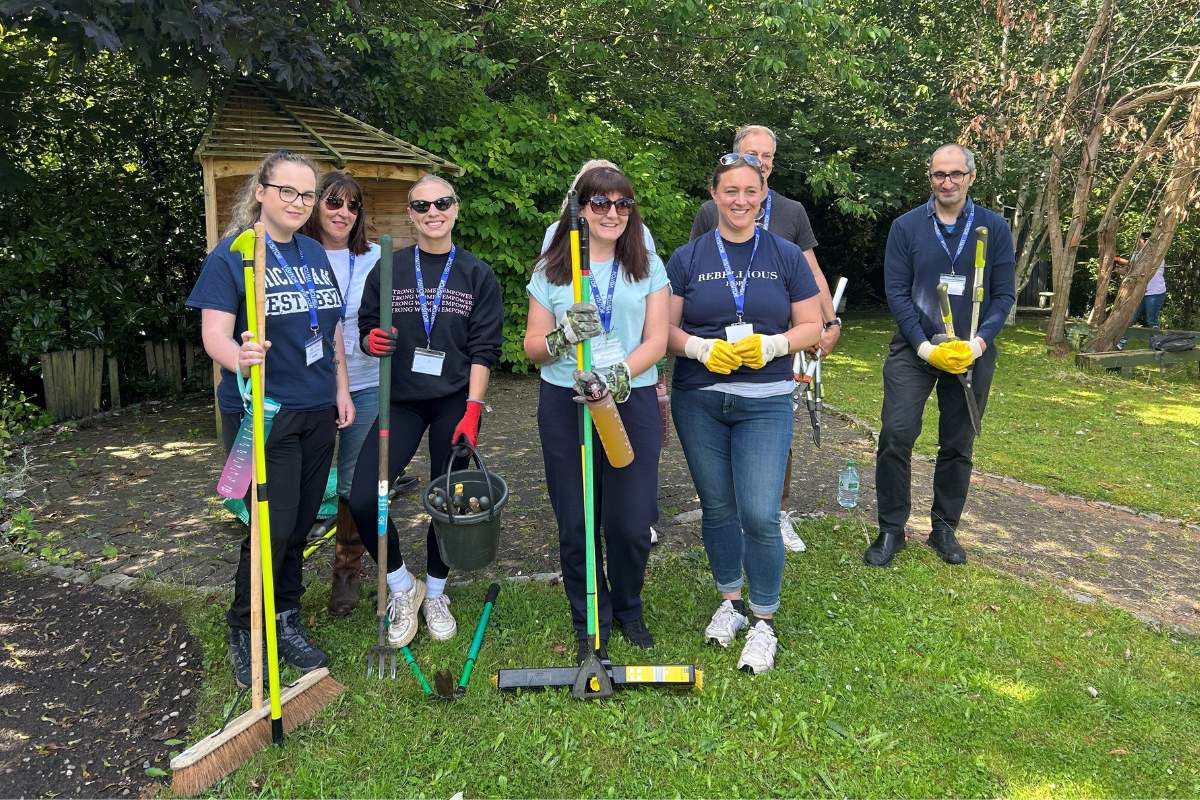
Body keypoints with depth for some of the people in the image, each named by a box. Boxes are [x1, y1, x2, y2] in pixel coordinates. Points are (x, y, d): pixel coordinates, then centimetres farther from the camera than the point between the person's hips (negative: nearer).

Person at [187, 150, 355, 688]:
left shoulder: (315, 254, 11)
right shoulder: (232, 254, -7)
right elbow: (214, 333, -16)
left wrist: (341, 389, 11)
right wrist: (240, 360, -37)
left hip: (316, 411, 6)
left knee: (300, 526, 11)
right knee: (274, 528, -6)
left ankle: (286, 624, 27)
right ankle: (243, 632, 16)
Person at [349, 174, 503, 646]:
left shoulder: (477, 275, 2)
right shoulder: (389, 270, 5)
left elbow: (484, 349, -2)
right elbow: (366, 329, 10)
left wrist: (472, 410, -12)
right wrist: (374, 341, -15)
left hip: (456, 402, -1)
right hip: (401, 400, 1)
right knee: (363, 500, -11)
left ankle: (435, 594, 30)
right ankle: (403, 588, 13)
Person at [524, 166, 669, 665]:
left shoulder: (648, 266, 8)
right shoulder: (551, 269, 7)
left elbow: (657, 340, 0)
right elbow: (532, 346, 6)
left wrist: (619, 374, -18)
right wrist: (564, 336, -16)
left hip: (632, 401, 0)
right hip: (564, 403, 0)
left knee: (631, 522, 0)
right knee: (575, 524, 5)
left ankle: (628, 609, 28)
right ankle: (591, 624, 25)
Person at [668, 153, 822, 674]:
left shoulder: (786, 257, 5)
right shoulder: (688, 258, 4)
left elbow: (811, 326, 5)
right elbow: (665, 329, 3)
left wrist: (771, 345, -14)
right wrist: (702, 348, -16)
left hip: (764, 403, -1)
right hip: (698, 401, 1)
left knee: (760, 516, -7)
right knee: (717, 508, 11)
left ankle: (763, 621, 12)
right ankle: (730, 600, 32)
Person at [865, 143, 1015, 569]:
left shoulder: (994, 228, 2)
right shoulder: (906, 227, 0)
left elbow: (1004, 294, 1)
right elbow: (897, 291, -3)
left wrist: (978, 343, -14)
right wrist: (924, 346, -13)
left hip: (972, 353, 1)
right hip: (914, 347, -1)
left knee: (958, 445, 9)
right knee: (895, 436, -10)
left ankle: (944, 529, 24)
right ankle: (891, 530, 5)